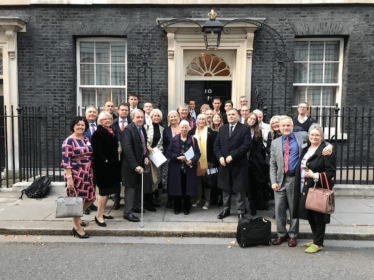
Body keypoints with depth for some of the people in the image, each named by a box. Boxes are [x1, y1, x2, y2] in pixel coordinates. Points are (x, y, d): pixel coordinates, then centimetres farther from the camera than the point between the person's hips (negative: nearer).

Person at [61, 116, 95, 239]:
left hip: (87, 174, 8)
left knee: (90, 199, 10)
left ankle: (77, 216, 35)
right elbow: (65, 160, -16)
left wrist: (91, 173, 17)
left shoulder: (86, 140, 11)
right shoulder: (69, 141, -11)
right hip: (75, 174, -7)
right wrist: (69, 177, -20)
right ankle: (76, 227, 16)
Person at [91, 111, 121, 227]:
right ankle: (99, 216, 6)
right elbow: (96, 151, -18)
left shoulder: (112, 132, 13)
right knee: (104, 190, -4)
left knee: (108, 190, 14)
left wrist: (118, 151, 7)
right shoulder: (97, 134, -11)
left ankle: (102, 212, 26)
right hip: (102, 166, -8)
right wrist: (105, 160, -21)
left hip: (112, 165, 8)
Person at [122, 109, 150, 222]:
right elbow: (127, 149, -25)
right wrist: (135, 165, -29)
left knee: (138, 185, 15)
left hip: (140, 162, 7)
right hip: (131, 164, -7)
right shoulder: (128, 130, -18)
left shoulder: (142, 129, 7)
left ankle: (134, 205, 31)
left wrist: (146, 156, 1)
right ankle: (127, 212, 10)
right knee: (131, 186, 0)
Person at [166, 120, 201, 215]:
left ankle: (186, 208, 16)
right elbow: (168, 153, 1)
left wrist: (192, 161, -17)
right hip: (176, 169, 0)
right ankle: (177, 208, 18)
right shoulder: (174, 139, 5)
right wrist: (177, 157, -14)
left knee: (187, 188, 3)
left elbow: (197, 153, 1)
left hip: (189, 169, 0)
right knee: (177, 188, 4)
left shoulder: (193, 140, 5)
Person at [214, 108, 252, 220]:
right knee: (225, 188, 13)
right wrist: (220, 157, -8)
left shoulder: (245, 129, -3)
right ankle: (226, 209, 26)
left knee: (240, 189, 4)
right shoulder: (222, 129, 13)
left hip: (239, 164, -4)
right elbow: (216, 145, 10)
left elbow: (246, 145, -14)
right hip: (224, 164, 5)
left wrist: (232, 156, -19)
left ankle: (240, 211, 16)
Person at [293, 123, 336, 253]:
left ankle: (318, 243, 17)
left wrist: (314, 175, -22)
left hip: (319, 189, -8)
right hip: (305, 189, 8)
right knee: (310, 216, 16)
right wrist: (301, 188, 13)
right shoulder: (306, 150, 13)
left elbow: (331, 172, -14)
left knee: (318, 217, 3)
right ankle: (316, 239, 32)